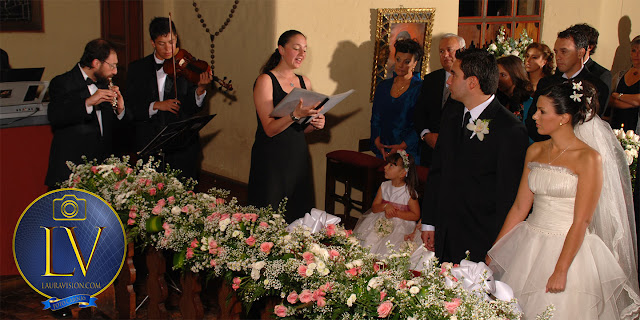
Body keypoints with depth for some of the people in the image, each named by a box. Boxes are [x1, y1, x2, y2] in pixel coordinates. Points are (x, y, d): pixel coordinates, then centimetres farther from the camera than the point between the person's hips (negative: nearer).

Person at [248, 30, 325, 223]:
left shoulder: (305, 82, 12)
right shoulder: (266, 80, -7)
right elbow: (270, 129, -16)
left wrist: (315, 124, -1)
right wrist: (296, 114, -30)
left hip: (298, 158, 6)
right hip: (271, 159, -6)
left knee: (298, 215, 7)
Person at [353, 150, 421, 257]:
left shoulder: (409, 192, -9)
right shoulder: (384, 186, 5)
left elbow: (416, 215, -8)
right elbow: (374, 207, 5)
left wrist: (396, 213, -17)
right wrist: (385, 206, -17)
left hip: (400, 225, -4)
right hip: (380, 221, 5)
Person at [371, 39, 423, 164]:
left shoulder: (420, 88, -5)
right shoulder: (383, 86, 12)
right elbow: (375, 118, 12)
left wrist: (402, 146, -16)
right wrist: (377, 141, -3)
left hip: (408, 151, -4)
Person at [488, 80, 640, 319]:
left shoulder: (589, 158, -12)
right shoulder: (535, 151, 7)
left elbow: (581, 221, -15)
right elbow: (520, 207, 8)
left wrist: (560, 271, -19)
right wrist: (493, 253, 5)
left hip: (569, 248, -6)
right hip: (529, 248, 6)